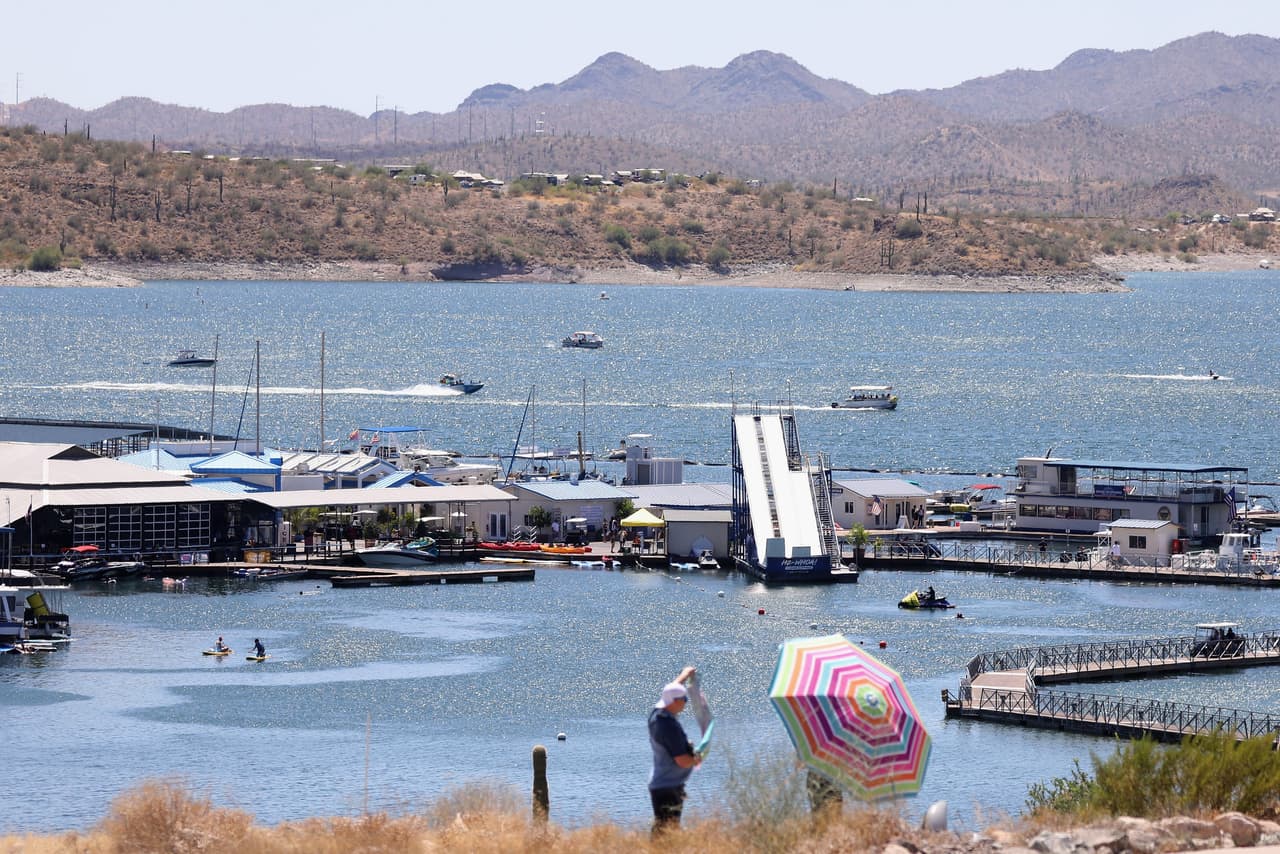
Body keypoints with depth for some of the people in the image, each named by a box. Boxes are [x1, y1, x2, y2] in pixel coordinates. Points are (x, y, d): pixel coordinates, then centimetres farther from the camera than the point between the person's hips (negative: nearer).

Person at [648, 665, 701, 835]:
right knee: (666, 830, -10)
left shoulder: (655, 714, 3)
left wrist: (684, 676, 39)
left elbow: (670, 692, 26)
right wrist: (696, 759, -2)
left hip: (658, 783, 10)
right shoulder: (669, 727, -24)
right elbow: (683, 761, -24)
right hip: (669, 787, -10)